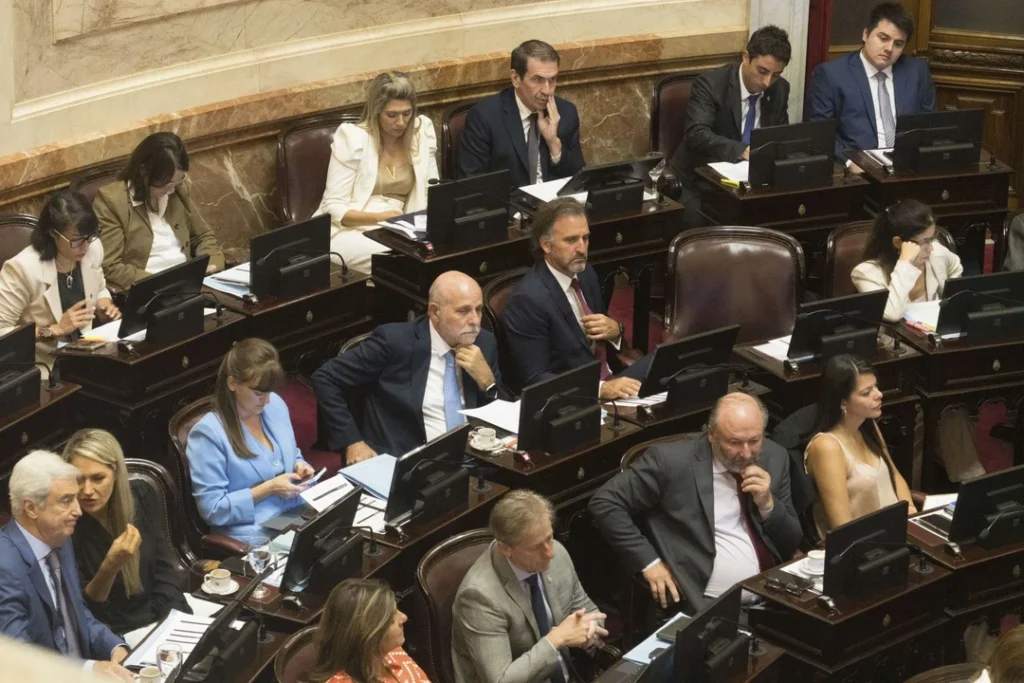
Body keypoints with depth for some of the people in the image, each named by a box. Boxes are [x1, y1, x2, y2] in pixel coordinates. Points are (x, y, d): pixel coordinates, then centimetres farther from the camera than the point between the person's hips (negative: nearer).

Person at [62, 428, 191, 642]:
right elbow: (81, 611, -14)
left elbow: (162, 569, 5)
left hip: (159, 619, 5)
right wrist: (109, 567, -30)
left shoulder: (140, 497, -4)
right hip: (111, 636, -5)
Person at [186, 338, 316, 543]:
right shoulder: (208, 433, -14)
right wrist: (267, 489, -17)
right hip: (254, 534, -7)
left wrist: (299, 467, 1)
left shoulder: (275, 405, 7)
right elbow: (212, 509, -13)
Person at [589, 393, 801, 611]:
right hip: (707, 603, -5)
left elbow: (791, 545, 13)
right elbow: (604, 503, -5)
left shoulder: (775, 458, 7)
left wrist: (768, 504, -7)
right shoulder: (672, 459, -8)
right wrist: (649, 562, -10)